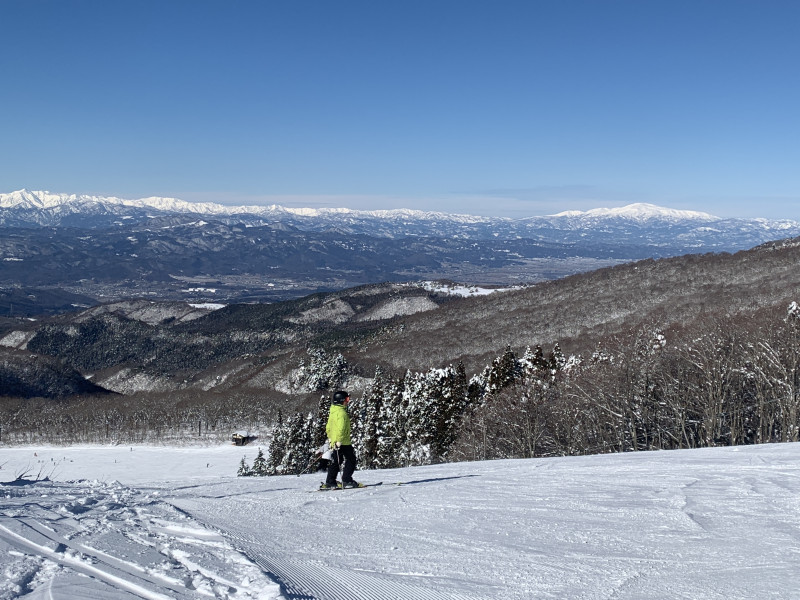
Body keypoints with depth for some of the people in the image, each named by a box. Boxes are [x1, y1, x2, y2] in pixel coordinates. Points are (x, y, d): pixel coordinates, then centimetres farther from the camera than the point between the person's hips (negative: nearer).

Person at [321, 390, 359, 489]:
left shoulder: (332, 412, 15)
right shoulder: (341, 412, -16)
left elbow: (328, 428, 23)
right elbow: (341, 428, -25)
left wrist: (330, 438, 29)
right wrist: (339, 441, -27)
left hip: (334, 442, 9)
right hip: (343, 442, -9)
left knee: (335, 462, 12)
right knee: (351, 460, 1)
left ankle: (329, 483, 12)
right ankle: (346, 481, -2)